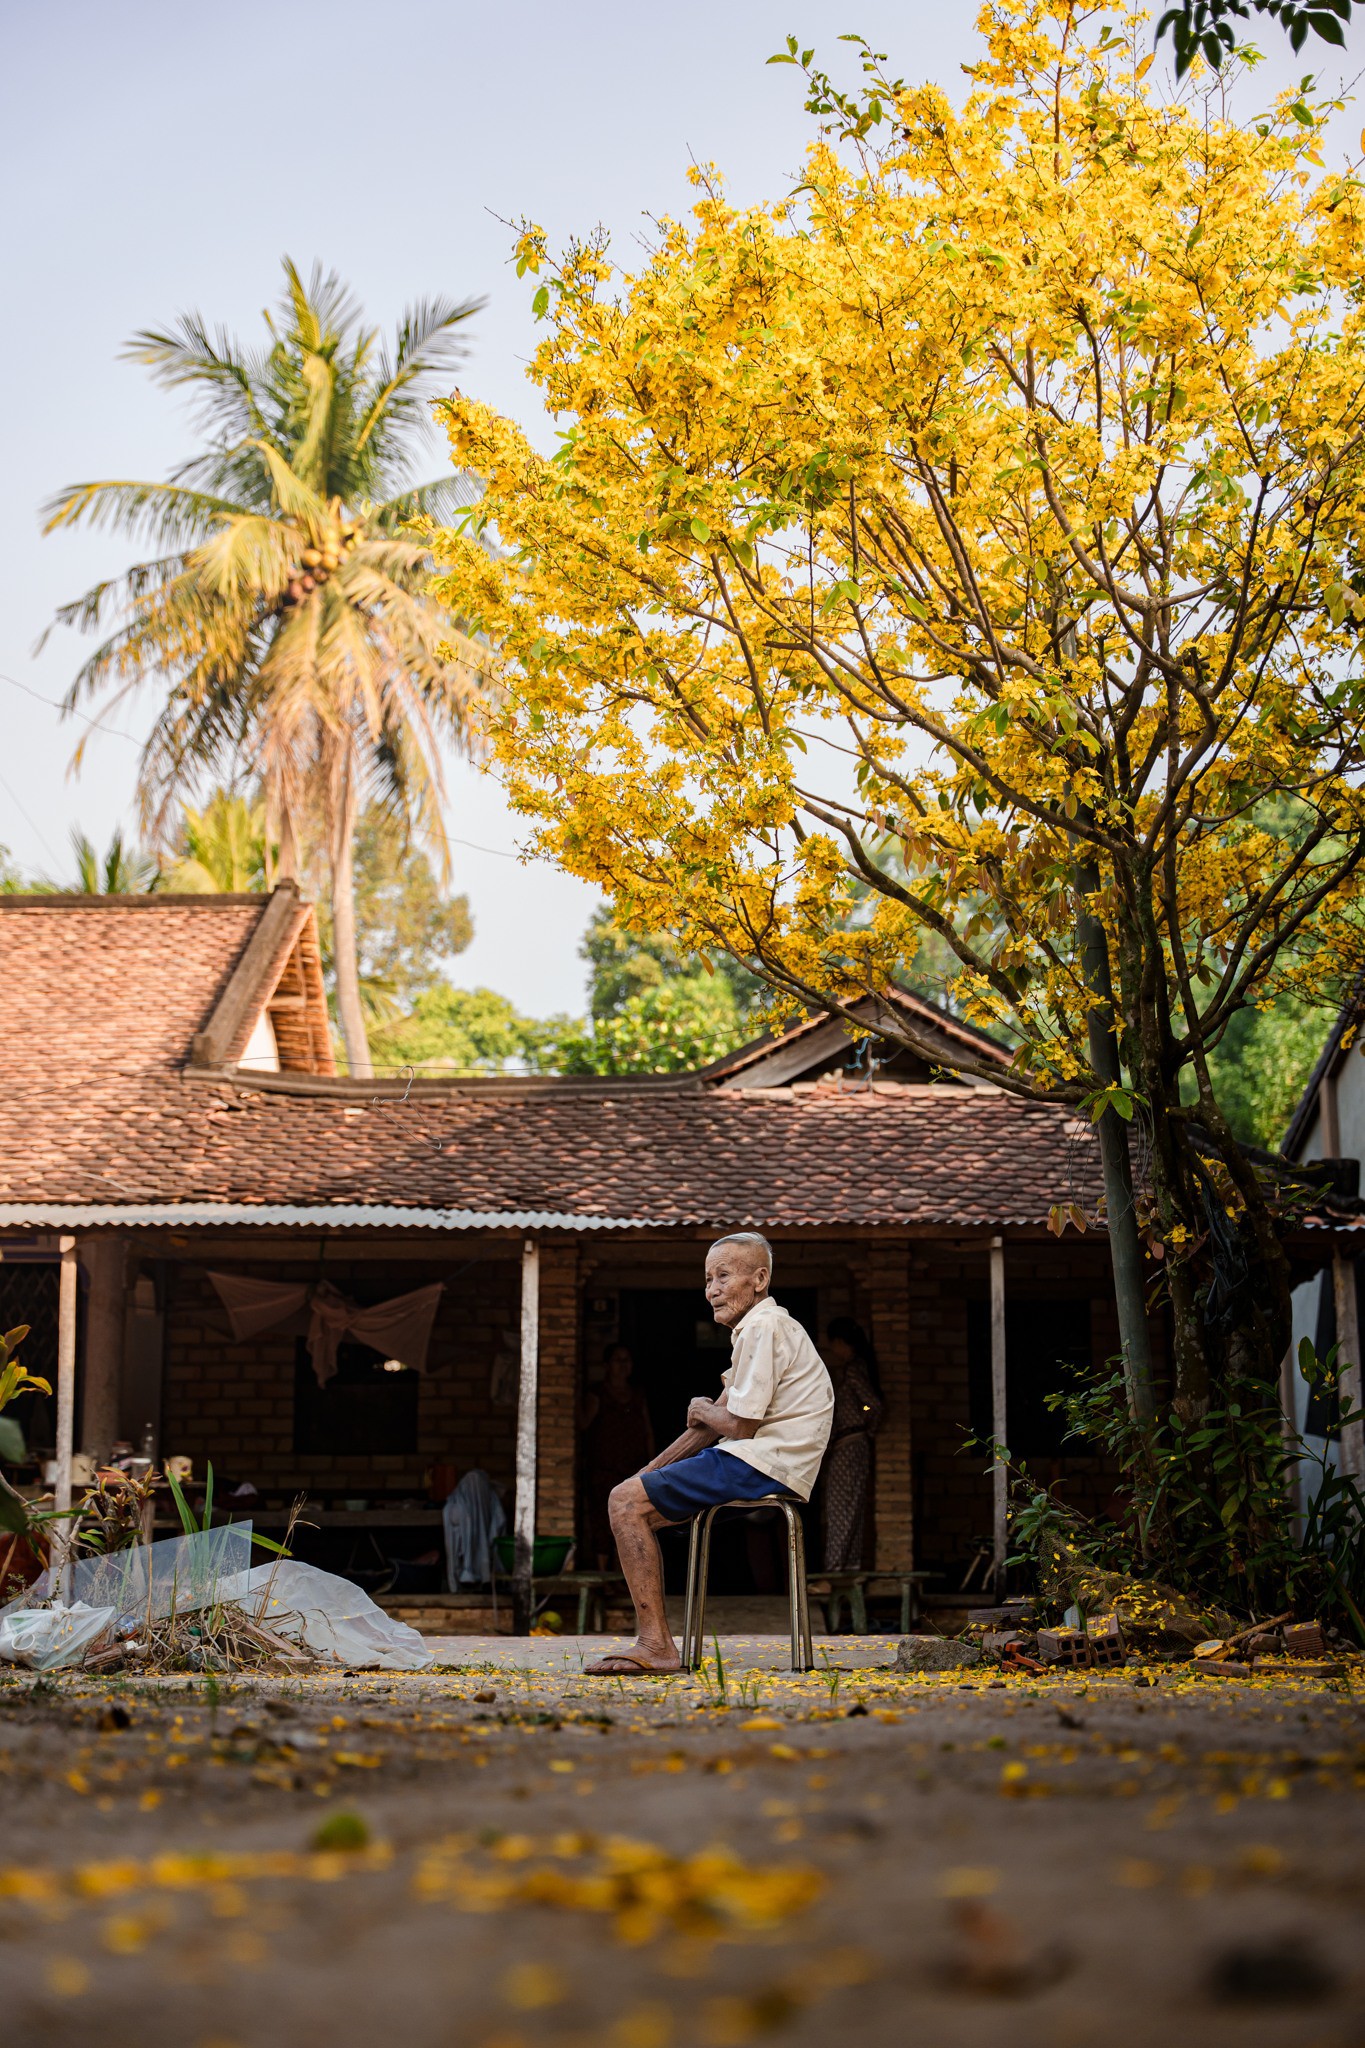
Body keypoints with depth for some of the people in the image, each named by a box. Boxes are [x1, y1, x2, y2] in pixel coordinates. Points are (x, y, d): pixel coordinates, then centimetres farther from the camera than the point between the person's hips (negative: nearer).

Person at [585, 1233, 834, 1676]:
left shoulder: (763, 1328, -12)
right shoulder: (757, 1328, 21)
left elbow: (738, 1426, -18)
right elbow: (713, 1422, 20)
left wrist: (703, 1411, 4)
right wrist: (649, 1472, 13)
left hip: (761, 1467, -11)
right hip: (756, 1463, 11)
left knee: (625, 1502, -15)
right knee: (632, 1501, 18)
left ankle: (656, 1644, -20)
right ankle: (656, 1643, 11)